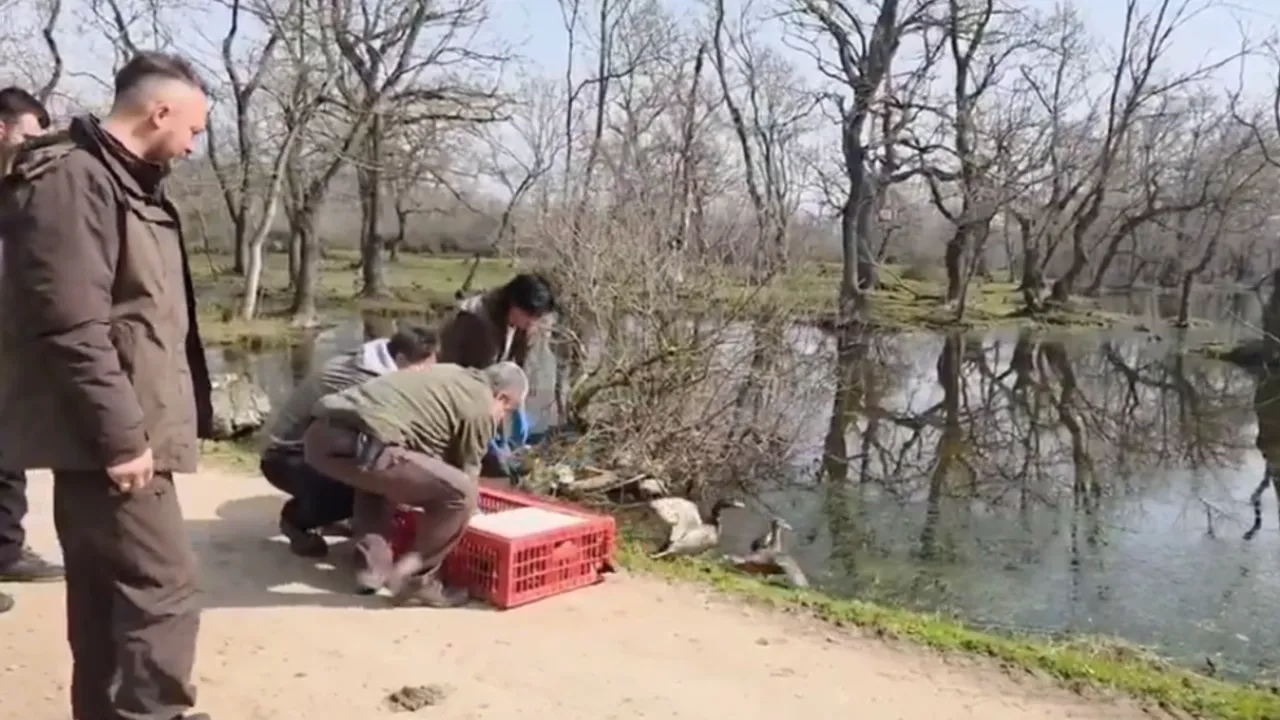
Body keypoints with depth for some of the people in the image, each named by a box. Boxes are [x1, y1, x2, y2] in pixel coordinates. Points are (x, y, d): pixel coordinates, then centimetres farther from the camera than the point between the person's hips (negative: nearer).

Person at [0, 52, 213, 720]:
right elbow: (72, 328, -23)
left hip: (112, 436, 10)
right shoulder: (72, 179, -15)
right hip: (103, 441, -10)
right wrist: (122, 436, -21)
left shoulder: (122, 182, 17)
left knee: (106, 596, 15)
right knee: (163, 590, -7)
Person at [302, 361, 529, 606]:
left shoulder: (449, 376, 33)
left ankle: (371, 568, 29)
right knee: (461, 493, -3)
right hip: (358, 445, -10)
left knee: (377, 476, 39)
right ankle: (413, 577, 8)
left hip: (320, 434, 10)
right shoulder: (480, 405, 8)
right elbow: (467, 473, 16)